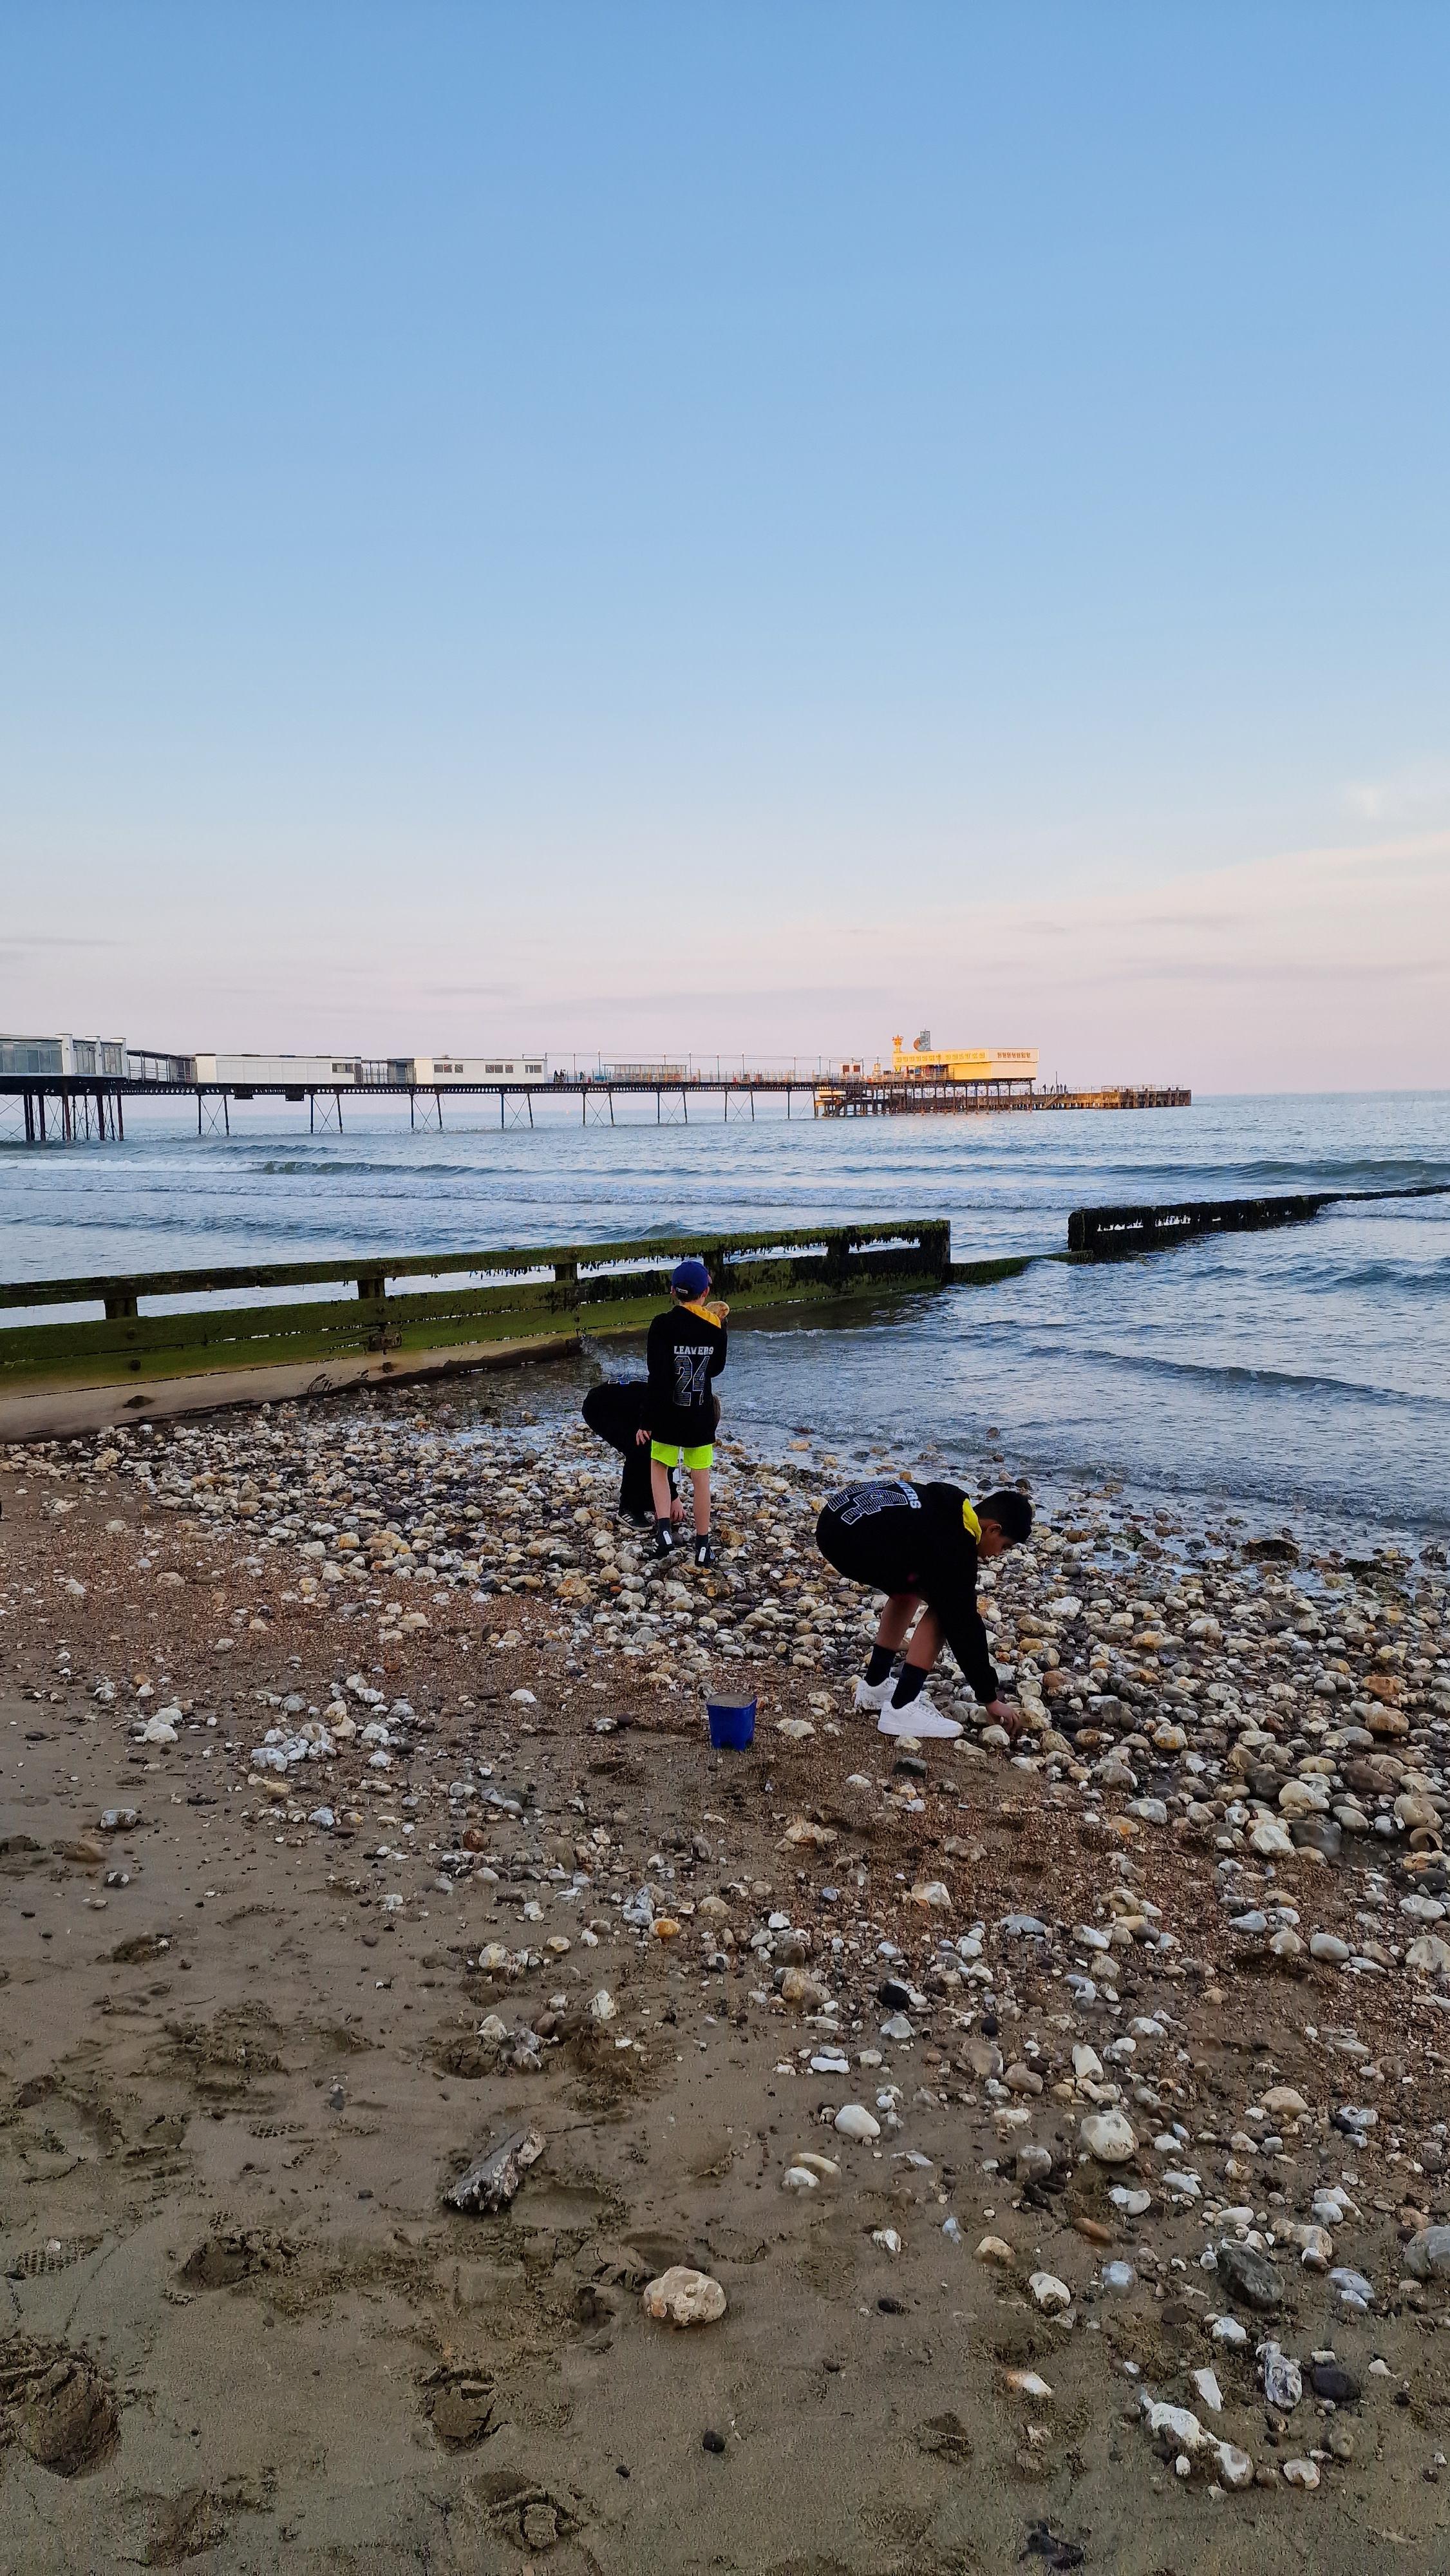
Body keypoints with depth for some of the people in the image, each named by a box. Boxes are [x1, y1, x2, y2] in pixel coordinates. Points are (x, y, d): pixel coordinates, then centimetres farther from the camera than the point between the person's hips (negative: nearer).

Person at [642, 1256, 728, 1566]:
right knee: (701, 1479, 12)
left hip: (669, 1414, -2)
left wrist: (648, 1420, -12)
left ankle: (664, 1529, 2)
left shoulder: (663, 1325, -15)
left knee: (659, 1468, 20)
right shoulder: (715, 1326, -4)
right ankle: (703, 1546, 17)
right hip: (702, 1416, 2)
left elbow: (657, 1377, -17)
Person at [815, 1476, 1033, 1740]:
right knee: (946, 1606, 0)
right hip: (853, 1541, -10)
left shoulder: (950, 1509, 18)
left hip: (834, 1519, 10)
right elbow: (963, 1624, -3)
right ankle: (902, 1707, 0)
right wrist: (990, 1699, 5)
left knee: (909, 1590, 28)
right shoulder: (956, 1546, -7)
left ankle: (874, 1684, 30)